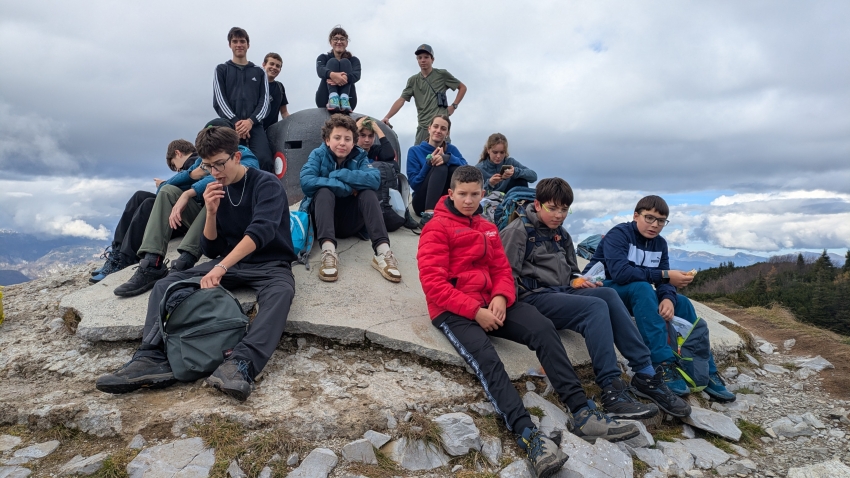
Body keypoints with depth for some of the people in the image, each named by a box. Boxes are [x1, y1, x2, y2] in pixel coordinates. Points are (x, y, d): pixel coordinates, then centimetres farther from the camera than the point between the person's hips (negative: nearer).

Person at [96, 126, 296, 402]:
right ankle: (154, 358, -29)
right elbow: (211, 251, 7)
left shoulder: (266, 183, -9)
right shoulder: (217, 192, 9)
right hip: (228, 264, 6)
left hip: (270, 264, -6)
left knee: (280, 292, -39)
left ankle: (242, 363, -55)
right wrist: (211, 213, -10)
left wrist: (221, 268, -39)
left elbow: (261, 230, -28)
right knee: (166, 285, -10)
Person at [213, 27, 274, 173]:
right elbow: (219, 100, 5)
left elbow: (264, 101, 9)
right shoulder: (221, 70, 17)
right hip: (230, 126, 0)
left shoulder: (259, 72, 20)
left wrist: (250, 121, -10)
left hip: (255, 125, 0)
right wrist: (236, 122, -12)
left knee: (265, 161, -22)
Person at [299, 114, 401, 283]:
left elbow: (374, 179, -22)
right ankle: (328, 252, -49)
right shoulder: (318, 155, -5)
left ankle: (383, 252, -39)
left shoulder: (359, 157, -1)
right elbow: (306, 182, -24)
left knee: (368, 192, -22)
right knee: (324, 191, -29)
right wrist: (345, 187, -25)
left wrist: (338, 174, -24)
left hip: (350, 222, 2)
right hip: (323, 218, -1)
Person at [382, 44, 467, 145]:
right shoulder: (413, 80, 13)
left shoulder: (442, 74, 6)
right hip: (423, 127, 3)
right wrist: (387, 117, -8)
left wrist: (454, 106, 3)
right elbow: (401, 100, 5)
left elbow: (462, 87, 14)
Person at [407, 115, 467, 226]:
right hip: (423, 202, -2)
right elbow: (414, 184, -7)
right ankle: (428, 214, -45)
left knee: (455, 168, -20)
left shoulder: (451, 149, 10)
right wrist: (428, 163, -19)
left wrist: (447, 158, -27)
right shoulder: (415, 151, 3)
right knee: (440, 167, -27)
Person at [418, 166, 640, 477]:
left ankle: (582, 413, -23)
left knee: (542, 328, -19)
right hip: (453, 311, -5)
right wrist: (475, 311, -20)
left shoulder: (488, 229, 19)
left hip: (489, 304, 6)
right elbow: (434, 284, -12)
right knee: (484, 356, -33)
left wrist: (501, 297, -11)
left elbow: (502, 270, 13)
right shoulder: (436, 228, -2)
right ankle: (528, 435, -43)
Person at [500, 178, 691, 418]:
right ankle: (612, 390, -29)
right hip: (534, 297, -7)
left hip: (562, 292, 7)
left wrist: (576, 281, 7)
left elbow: (572, 272, 29)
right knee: (596, 307, -28)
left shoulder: (561, 235, 20)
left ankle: (646, 374, -21)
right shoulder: (518, 231, -2)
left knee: (608, 294, -22)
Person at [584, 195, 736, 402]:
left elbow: (664, 282, -5)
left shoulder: (660, 244, 5)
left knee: (682, 302, -7)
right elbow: (620, 272, -33)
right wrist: (665, 275, -32)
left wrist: (668, 298, -29)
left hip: (635, 295, 7)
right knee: (642, 288, -34)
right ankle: (663, 365, -35)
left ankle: (706, 372, -1)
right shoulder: (618, 235, -17)